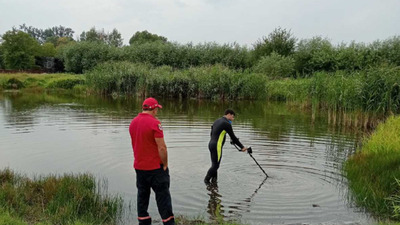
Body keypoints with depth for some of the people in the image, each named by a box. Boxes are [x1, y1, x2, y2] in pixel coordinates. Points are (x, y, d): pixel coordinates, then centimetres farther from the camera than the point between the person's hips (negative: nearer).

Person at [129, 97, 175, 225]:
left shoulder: (133, 122, 5)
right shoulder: (155, 123, -18)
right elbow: (162, 147, -20)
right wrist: (165, 164, -9)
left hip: (139, 166, 7)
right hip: (155, 167, -7)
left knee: (142, 195, 16)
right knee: (162, 195, 4)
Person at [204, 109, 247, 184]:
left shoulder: (217, 121, 15)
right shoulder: (227, 124, -11)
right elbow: (233, 137, -9)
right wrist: (242, 147, -1)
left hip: (211, 144, 9)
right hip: (217, 146, -9)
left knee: (214, 165, 11)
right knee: (215, 165, 0)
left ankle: (214, 181, 11)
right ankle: (206, 179, 9)